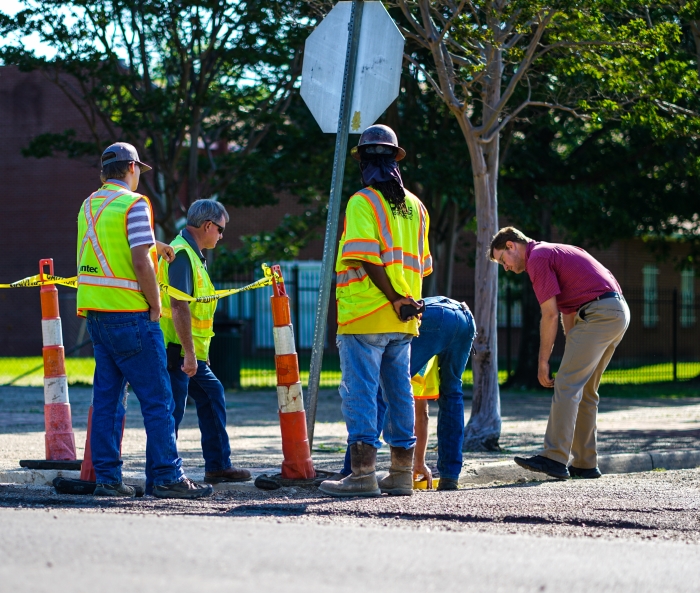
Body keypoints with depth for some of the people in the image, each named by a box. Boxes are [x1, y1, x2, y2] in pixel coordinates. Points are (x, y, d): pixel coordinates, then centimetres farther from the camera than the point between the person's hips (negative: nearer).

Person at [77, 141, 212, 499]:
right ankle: (167, 477, -7)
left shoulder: (89, 205, 14)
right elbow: (140, 262, -17)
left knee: (106, 397, 9)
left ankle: (106, 477, 7)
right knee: (157, 398, -5)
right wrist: (155, 305, -8)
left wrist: (153, 244, 38)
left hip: (96, 314, 8)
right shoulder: (133, 204, -10)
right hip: (129, 314, -8)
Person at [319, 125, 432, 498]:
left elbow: (366, 258, -17)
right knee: (398, 393, 10)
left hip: (364, 317, -7)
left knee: (360, 392, -5)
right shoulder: (415, 206, 14)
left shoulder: (362, 202, -8)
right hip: (402, 324, 7)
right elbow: (422, 264, 17)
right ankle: (401, 474, 12)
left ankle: (363, 474, -9)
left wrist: (394, 298, -12)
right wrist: (404, 298, 15)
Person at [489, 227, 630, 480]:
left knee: (566, 385, -12)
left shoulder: (537, 257, -5)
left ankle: (555, 459, -18)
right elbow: (568, 312, 23)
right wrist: (572, 356, 19)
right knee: (585, 391, 14)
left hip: (598, 314, -10)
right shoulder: (553, 252, 25)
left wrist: (543, 362, -4)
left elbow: (550, 315, -9)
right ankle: (585, 464, 13)